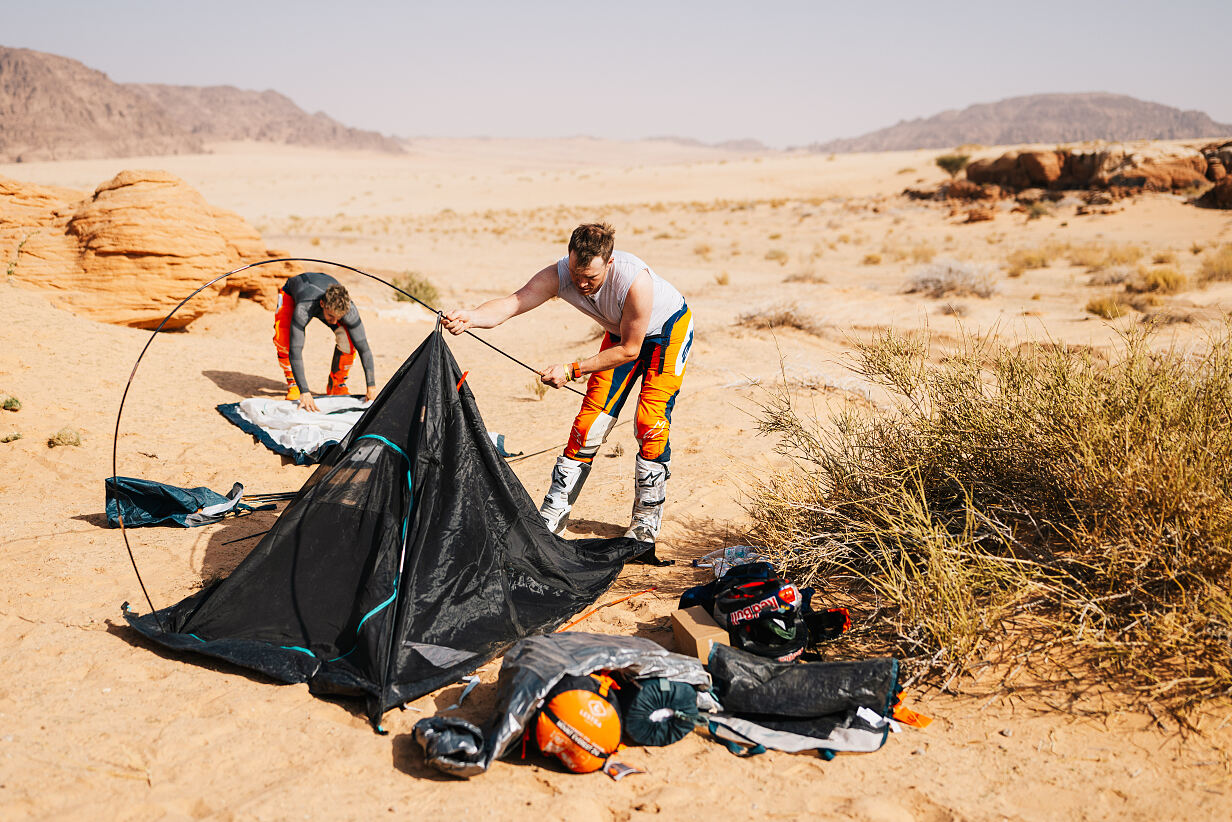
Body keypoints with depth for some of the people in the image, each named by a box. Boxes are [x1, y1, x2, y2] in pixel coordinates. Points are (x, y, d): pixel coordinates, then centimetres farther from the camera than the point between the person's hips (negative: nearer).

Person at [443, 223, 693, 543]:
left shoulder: (635, 280, -40)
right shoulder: (559, 275, -28)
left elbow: (629, 350, -30)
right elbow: (513, 302, -41)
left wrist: (572, 371, -31)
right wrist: (470, 318, -61)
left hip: (669, 328, -4)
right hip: (621, 332, 4)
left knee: (650, 421, -16)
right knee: (590, 419, -3)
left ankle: (647, 518, 1)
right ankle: (554, 512, 5)